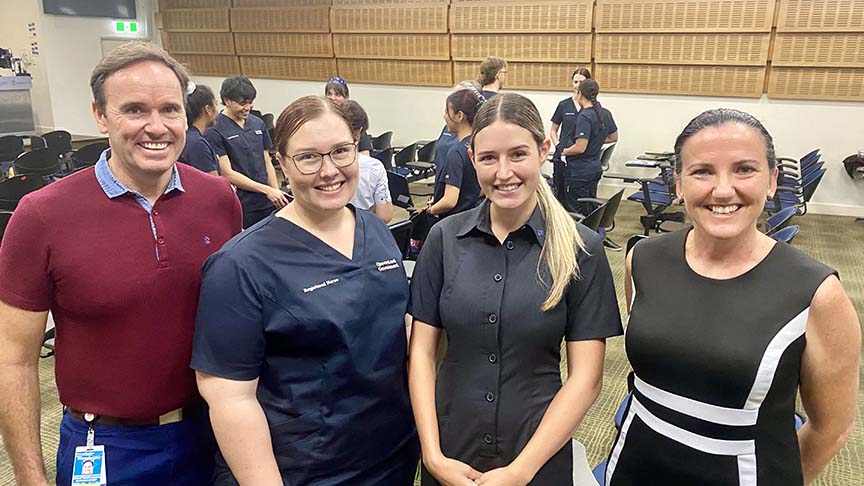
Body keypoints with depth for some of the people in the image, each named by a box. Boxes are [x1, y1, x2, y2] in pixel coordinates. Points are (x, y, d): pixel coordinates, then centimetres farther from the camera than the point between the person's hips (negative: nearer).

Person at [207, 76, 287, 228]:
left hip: (267, 204, 5)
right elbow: (227, 174, -12)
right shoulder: (215, 131, -8)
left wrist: (276, 194, 6)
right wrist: (266, 190, -15)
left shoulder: (258, 124, 9)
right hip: (240, 208, -5)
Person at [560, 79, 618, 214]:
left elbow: (580, 148, -24)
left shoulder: (584, 117, -19)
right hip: (595, 169, 9)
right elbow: (613, 137, 20)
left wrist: (563, 151, -7)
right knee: (590, 211, 17)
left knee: (576, 213, -1)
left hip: (579, 172, -9)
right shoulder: (605, 114, 6)